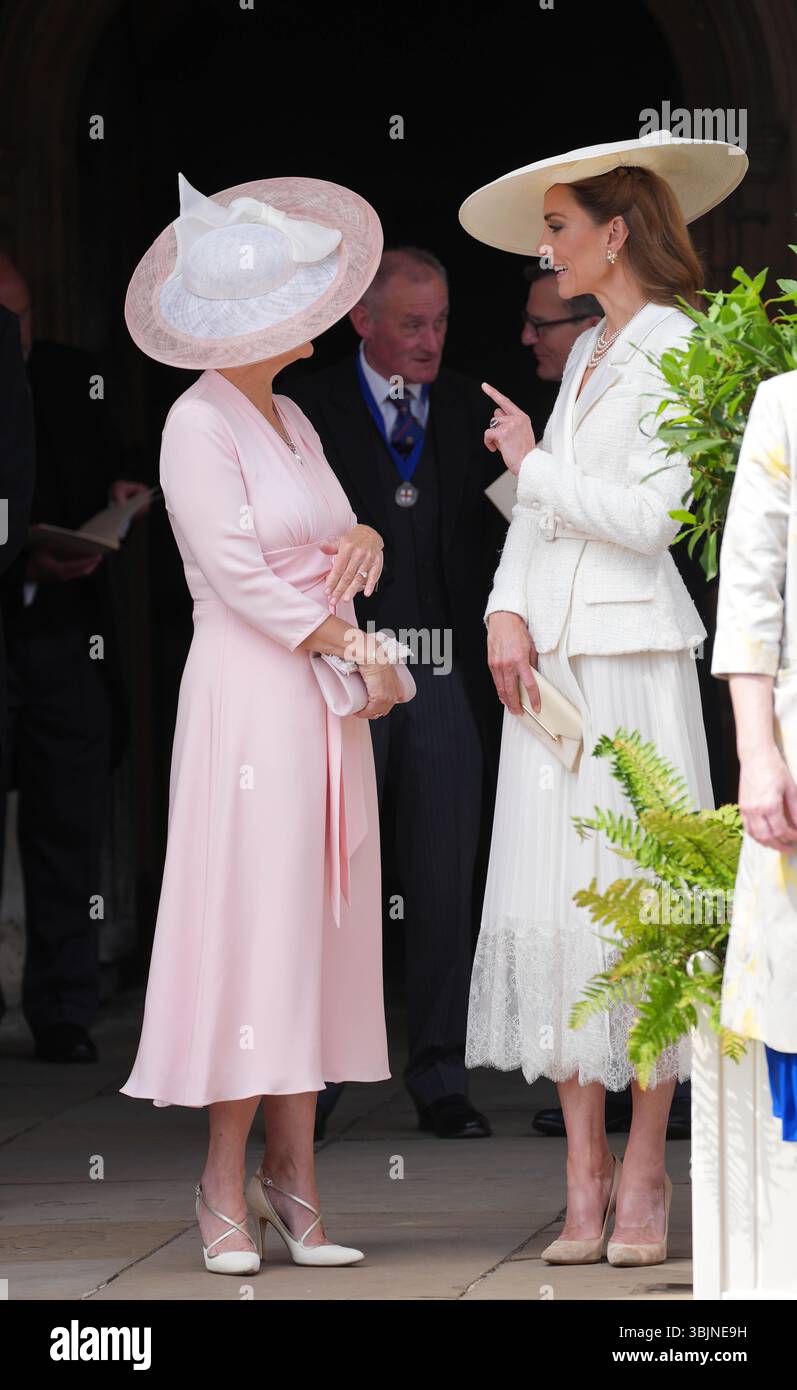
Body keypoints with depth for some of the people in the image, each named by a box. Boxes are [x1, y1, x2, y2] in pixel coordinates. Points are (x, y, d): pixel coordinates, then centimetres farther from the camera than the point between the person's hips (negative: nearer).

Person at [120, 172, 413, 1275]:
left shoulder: (291, 422, 15)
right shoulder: (200, 426, -10)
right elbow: (237, 569, -16)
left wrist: (364, 540, -3)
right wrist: (357, 650, -13)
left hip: (324, 705, 8)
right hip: (250, 692, -8)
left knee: (315, 930, 5)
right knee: (251, 924, -8)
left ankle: (293, 1179, 8)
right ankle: (228, 1184, -3)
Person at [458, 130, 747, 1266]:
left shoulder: (679, 352, -6)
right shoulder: (589, 352, 18)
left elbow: (652, 515, -15)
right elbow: (536, 502, 14)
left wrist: (533, 464, -3)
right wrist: (507, 612, -2)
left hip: (634, 659, -7)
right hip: (551, 660, 7)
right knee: (558, 905, 2)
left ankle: (644, 1175, 2)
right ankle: (585, 1182, 4)